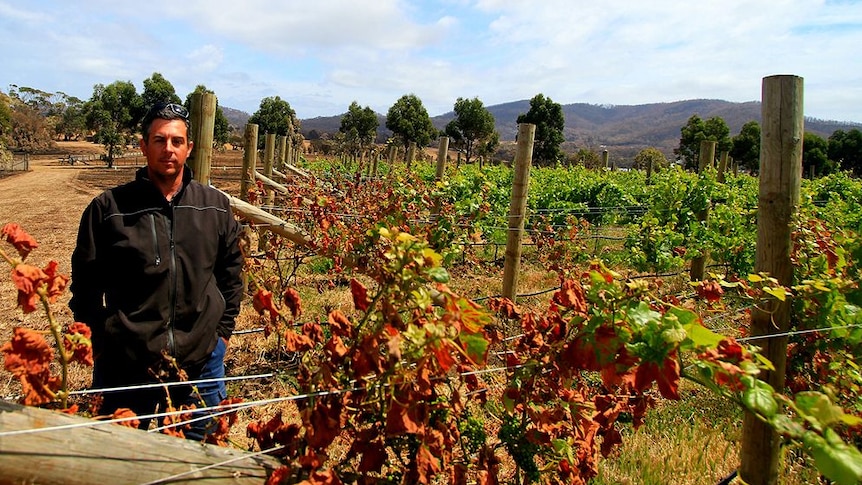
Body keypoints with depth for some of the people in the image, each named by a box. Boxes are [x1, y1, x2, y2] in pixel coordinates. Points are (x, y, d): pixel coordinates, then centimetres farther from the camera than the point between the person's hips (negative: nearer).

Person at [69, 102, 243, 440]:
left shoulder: (215, 206, 3)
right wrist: (98, 343, 0)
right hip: (124, 366, -1)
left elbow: (231, 272, 12)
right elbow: (85, 284, 3)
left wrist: (223, 330, 9)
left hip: (202, 363, 2)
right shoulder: (109, 208, -4)